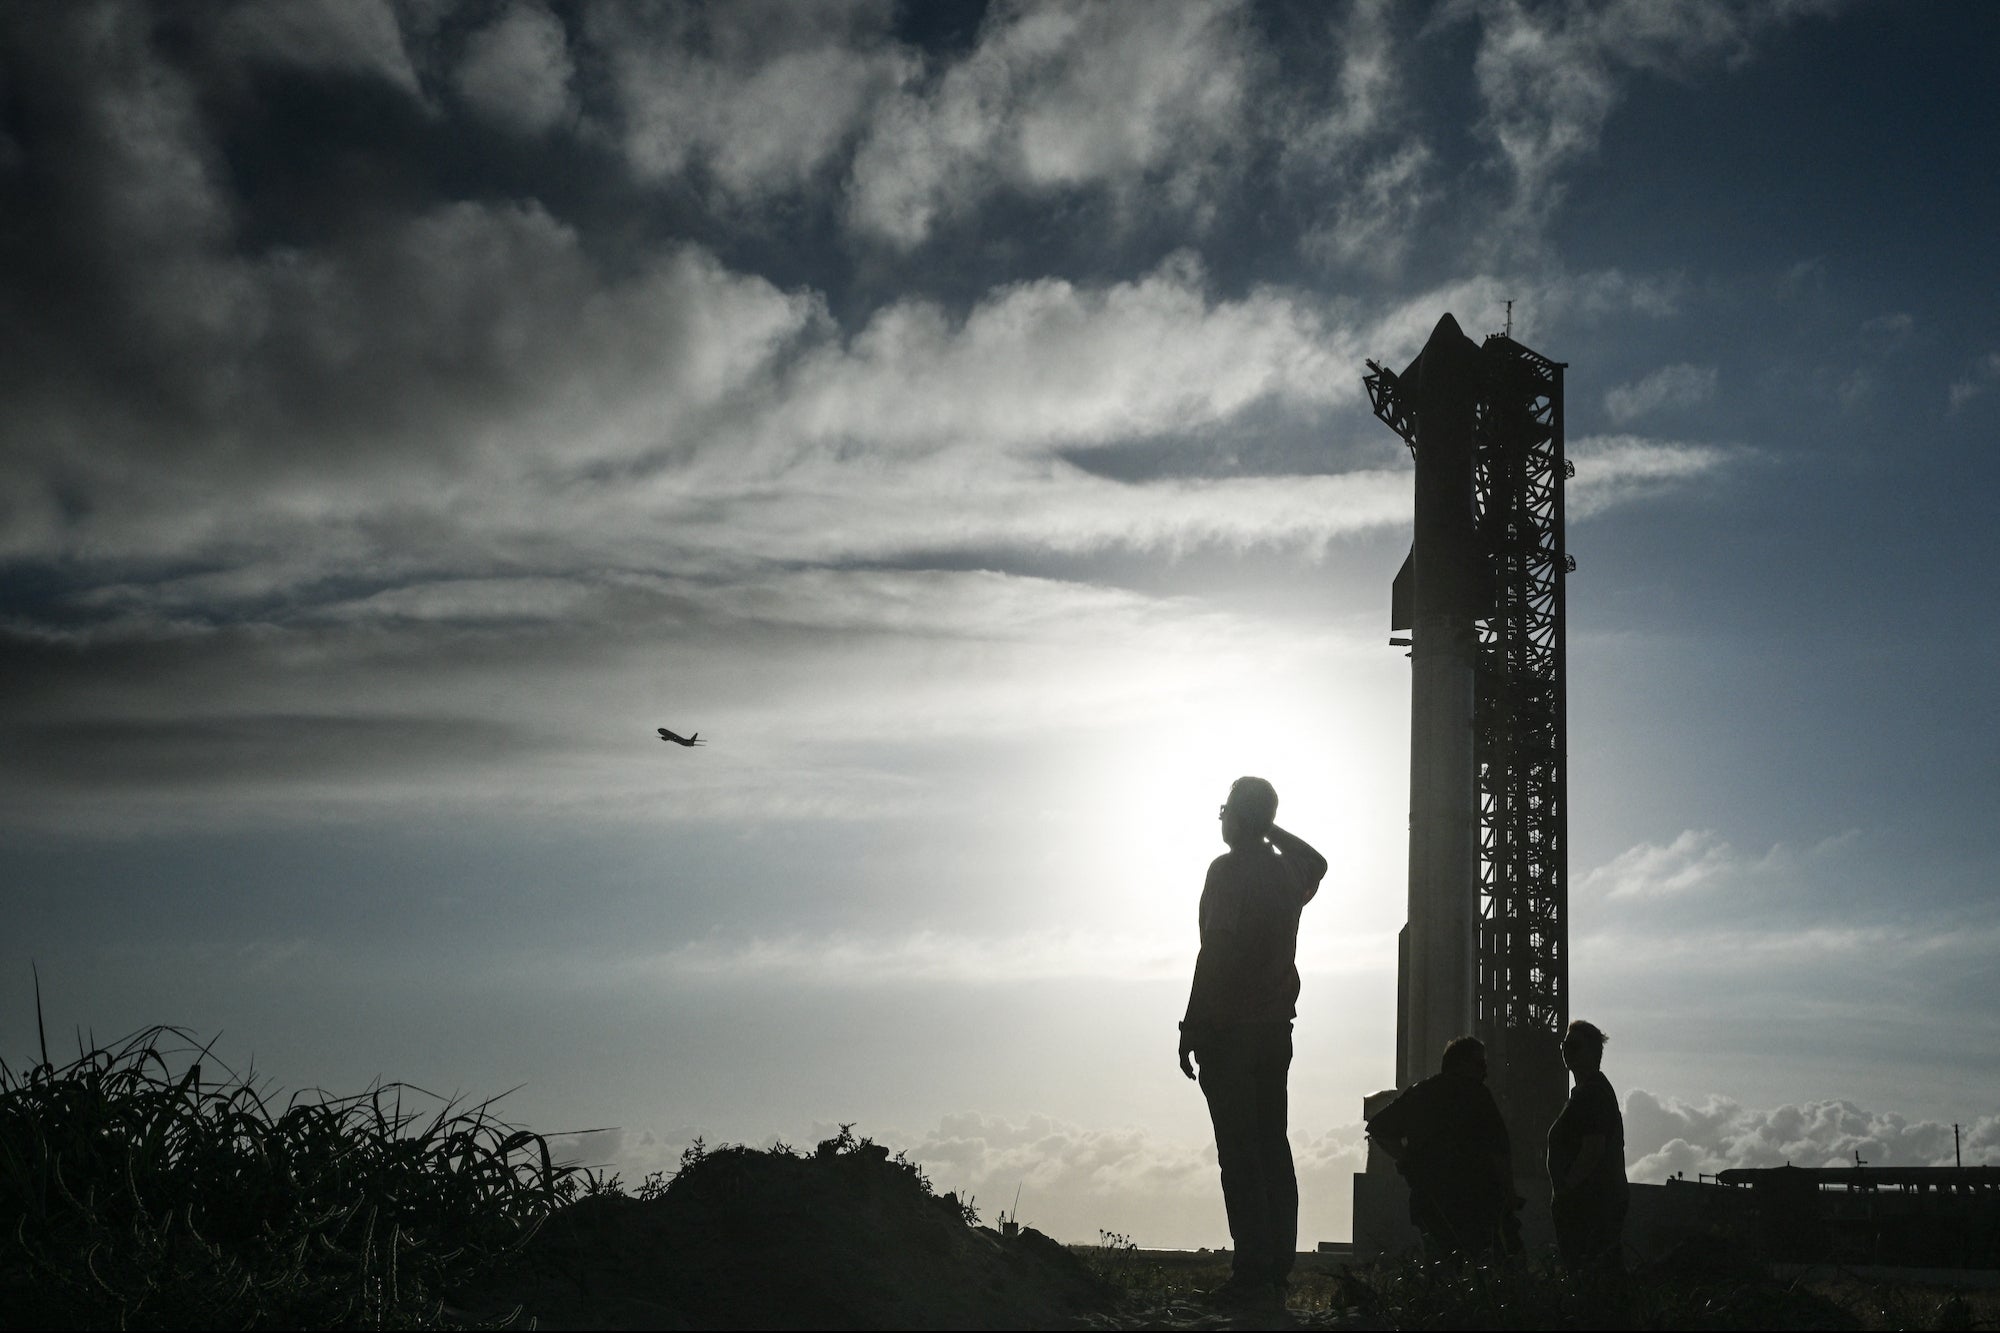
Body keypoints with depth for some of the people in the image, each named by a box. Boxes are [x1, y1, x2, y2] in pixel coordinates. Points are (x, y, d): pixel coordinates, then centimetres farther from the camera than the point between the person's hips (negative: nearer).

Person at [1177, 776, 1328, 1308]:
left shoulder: (1228, 870, -11)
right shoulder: (1288, 871, 11)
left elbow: (1215, 954, -17)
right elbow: (1316, 861, 38)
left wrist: (1193, 1029, -13)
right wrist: (1270, 828, 29)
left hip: (1230, 1029, -7)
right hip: (1277, 1025, 8)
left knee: (1240, 1153, -8)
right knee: (1273, 1148, 9)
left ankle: (1252, 1274, -10)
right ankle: (1277, 1272, 11)